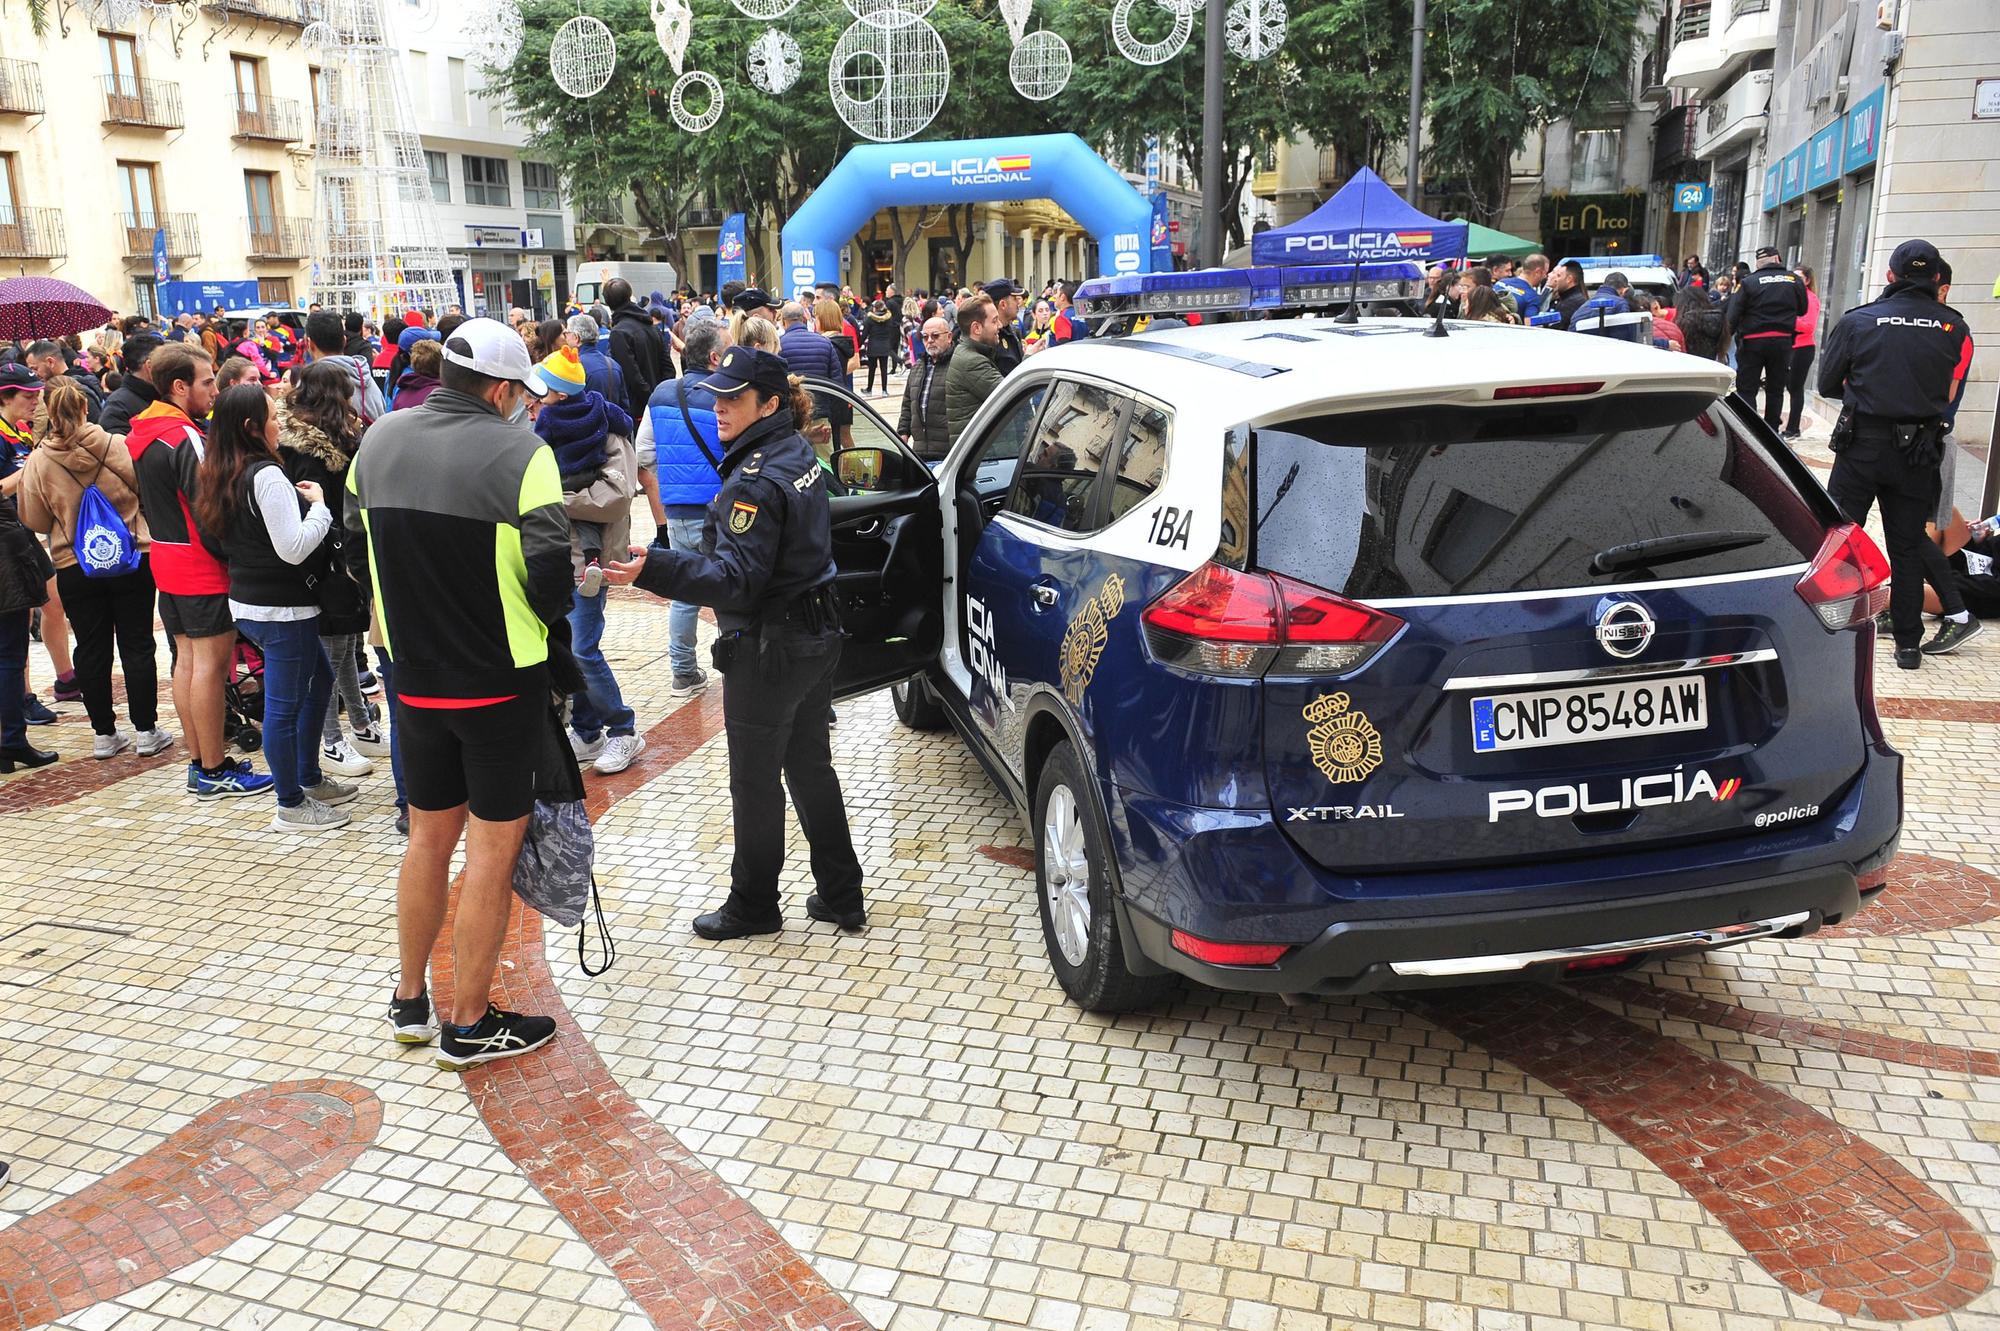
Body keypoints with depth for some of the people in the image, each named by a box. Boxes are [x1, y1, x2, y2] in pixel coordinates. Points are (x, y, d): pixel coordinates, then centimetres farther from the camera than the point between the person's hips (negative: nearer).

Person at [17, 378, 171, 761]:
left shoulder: (38, 461, -8)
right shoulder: (120, 446, -12)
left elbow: (35, 521, 2)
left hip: (74, 567, 1)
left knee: (91, 650, 10)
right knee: (137, 645, 7)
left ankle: (104, 733, 16)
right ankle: (146, 731, 10)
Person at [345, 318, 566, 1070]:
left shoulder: (378, 442, 3)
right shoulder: (519, 452, -17)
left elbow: (356, 553, 10)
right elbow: (550, 573, -21)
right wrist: (549, 616, 0)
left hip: (415, 679, 6)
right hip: (502, 682, -6)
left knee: (429, 837, 20)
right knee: (493, 848, 5)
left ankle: (410, 1001, 32)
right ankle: (469, 1026, 15)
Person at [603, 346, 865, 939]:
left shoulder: (756, 480, -23)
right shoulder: (800, 456, 7)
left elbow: (737, 577, -28)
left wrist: (652, 569, -37)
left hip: (769, 650, -9)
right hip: (815, 638, 9)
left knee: (755, 780, 6)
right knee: (810, 767, 18)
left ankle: (753, 906, 22)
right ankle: (841, 896, 27)